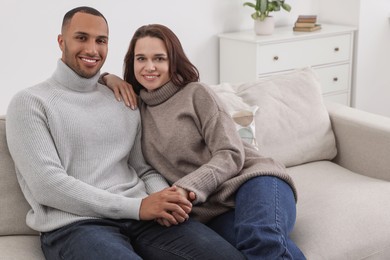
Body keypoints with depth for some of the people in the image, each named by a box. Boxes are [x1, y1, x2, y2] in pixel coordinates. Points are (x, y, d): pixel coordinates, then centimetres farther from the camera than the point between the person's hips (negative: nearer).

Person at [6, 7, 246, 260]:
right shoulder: (30, 102, 2)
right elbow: (47, 185, -9)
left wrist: (164, 199, -7)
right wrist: (136, 206, -15)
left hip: (143, 215, 5)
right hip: (75, 224, -5)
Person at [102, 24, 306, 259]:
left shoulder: (196, 93, 4)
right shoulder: (137, 107, 16)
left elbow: (231, 155, -5)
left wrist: (187, 187, -19)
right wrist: (106, 78, 8)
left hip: (251, 179, -1)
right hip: (211, 208, 2)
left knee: (263, 240, -39)